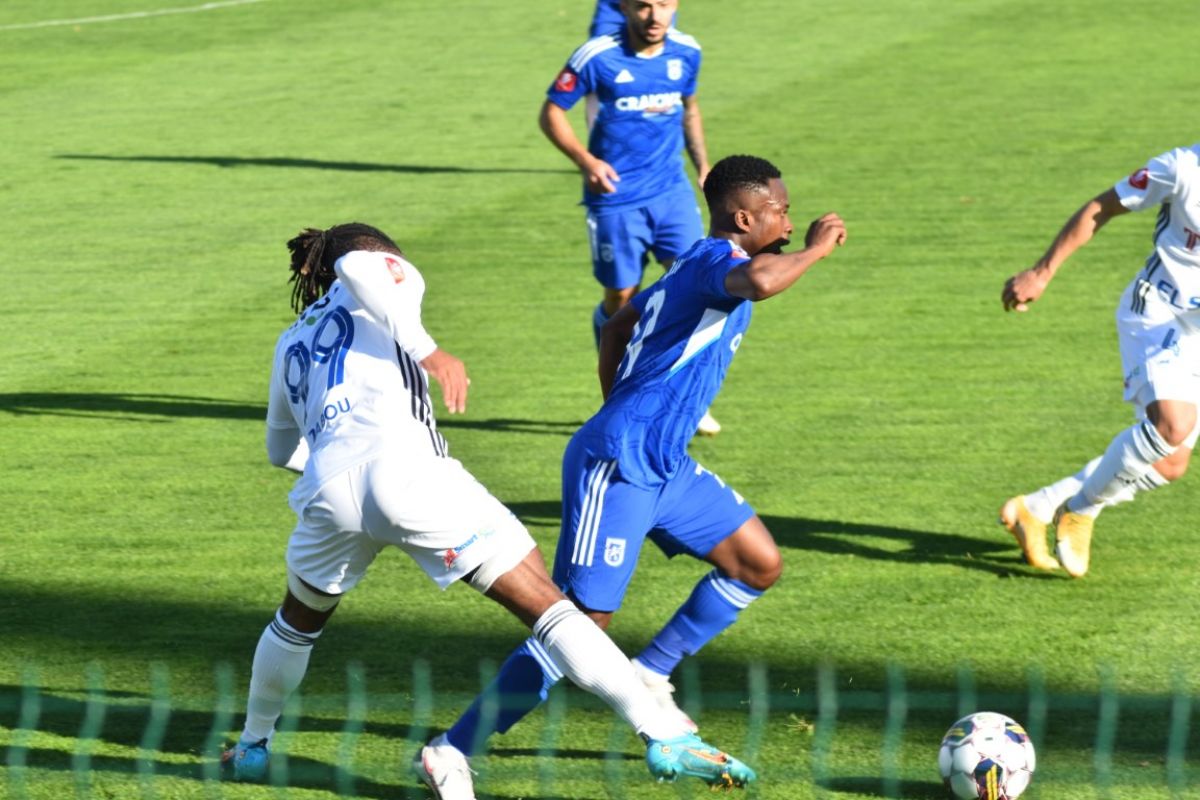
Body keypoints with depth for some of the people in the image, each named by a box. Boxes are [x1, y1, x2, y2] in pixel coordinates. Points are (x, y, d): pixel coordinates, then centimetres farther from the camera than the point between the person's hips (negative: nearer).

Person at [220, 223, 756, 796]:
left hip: (326, 489, 5)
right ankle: (664, 738, -16)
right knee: (545, 604, -6)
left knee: (299, 619, 35)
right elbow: (353, 265, -8)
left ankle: (252, 747, 48)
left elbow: (282, 448, 43)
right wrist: (428, 351, -12)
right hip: (405, 473, -5)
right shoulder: (390, 278, 18)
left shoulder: (291, 344, 32)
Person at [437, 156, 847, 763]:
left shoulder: (692, 269, 16)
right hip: (617, 470, -10)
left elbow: (618, 326, 30)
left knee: (760, 566, 12)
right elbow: (760, 282, -40)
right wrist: (816, 249, -22)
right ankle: (453, 751, -9)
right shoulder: (715, 258, -14)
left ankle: (648, 676, 19)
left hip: (662, 466, 10)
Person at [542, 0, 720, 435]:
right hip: (615, 195, -3)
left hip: (672, 190, 3)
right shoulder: (597, 57, -12)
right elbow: (551, 111, -5)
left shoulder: (686, 52, 2)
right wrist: (585, 160, -19)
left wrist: (703, 162, 12)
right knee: (620, 301, 6)